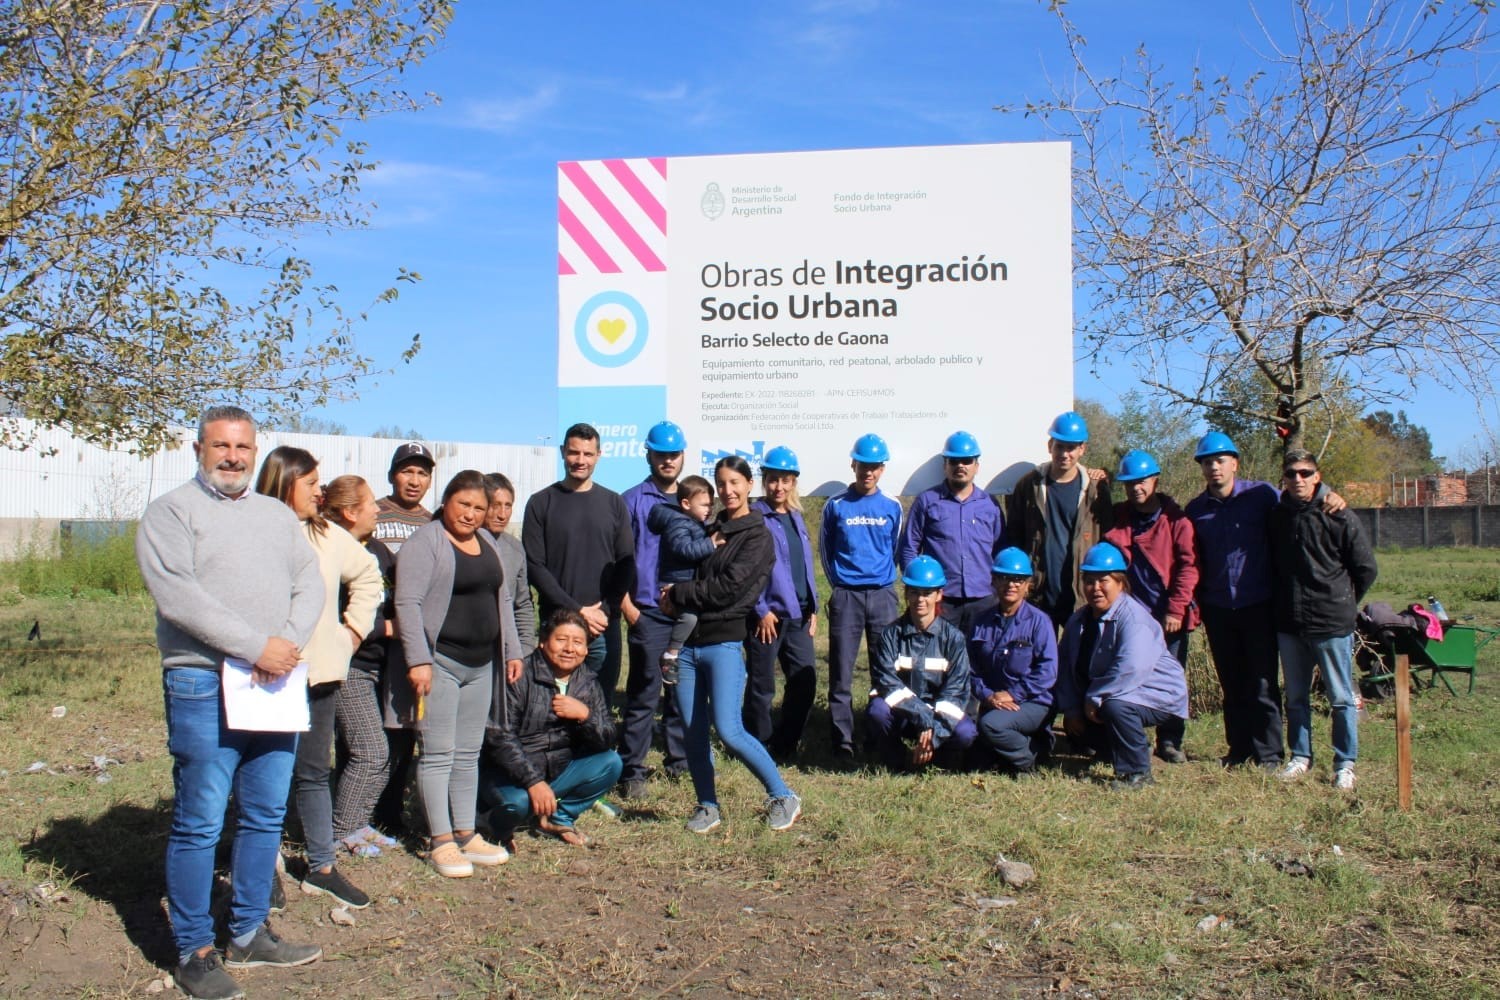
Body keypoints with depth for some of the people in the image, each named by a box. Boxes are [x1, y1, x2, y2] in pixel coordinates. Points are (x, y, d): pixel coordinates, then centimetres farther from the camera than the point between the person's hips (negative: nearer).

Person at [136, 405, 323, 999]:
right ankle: (193, 951, 12)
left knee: (266, 816, 11)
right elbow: (178, 595, -14)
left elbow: (309, 582, 9)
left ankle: (249, 934, 24)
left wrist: (290, 643, -10)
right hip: (205, 684, -6)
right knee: (199, 823, 0)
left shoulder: (278, 515, 17)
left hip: (275, 683, 6)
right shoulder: (172, 512, -1)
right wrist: (257, 647, -17)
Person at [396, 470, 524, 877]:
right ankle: (441, 842, 4)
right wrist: (417, 659, -21)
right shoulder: (425, 543, -8)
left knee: (469, 753, 12)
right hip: (440, 663, -7)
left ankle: (466, 834, 19)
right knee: (439, 753, -3)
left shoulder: (486, 543, 14)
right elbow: (408, 603, -15)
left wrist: (511, 649, 16)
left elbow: (502, 600, 20)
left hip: (481, 664, 7)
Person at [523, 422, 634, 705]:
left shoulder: (614, 503, 10)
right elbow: (534, 566, -3)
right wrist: (577, 611, -11)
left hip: (605, 626, 2)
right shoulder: (541, 503, 3)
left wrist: (606, 609, -8)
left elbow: (626, 562, 6)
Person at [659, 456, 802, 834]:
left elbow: (727, 587, -13)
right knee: (693, 732, 6)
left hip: (725, 642, -7)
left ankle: (783, 798, 2)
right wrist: (677, 599, -3)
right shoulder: (714, 530, 19)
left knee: (728, 731, -13)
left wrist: (677, 595, -5)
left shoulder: (758, 536, -3)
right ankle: (707, 806, 19)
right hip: (689, 642, 7)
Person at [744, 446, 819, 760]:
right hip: (768, 615, -7)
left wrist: (812, 609, 13)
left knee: (805, 679, 9)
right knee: (762, 686, 4)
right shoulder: (753, 517, -8)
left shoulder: (796, 517, 15)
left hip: (798, 615, 7)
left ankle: (785, 744, 24)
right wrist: (761, 610, -15)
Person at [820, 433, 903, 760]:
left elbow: (895, 549, 16)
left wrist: (884, 582, 12)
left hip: (883, 595, 2)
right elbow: (825, 549, 10)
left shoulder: (892, 508, 7)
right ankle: (842, 742, 2)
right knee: (841, 672, -2)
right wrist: (839, 585, 8)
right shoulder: (836, 506, 3)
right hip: (846, 596, -1)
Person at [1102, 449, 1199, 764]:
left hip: (1169, 616, -1)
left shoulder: (1176, 520, -1)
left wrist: (1176, 609, -10)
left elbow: (1187, 566, -5)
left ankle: (1169, 741, 18)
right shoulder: (1116, 517, 7)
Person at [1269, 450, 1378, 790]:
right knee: (1295, 696, 13)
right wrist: (1282, 602, 11)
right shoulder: (1277, 515, 5)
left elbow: (1366, 568, -1)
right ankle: (1300, 756, 26)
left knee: (1342, 698, 5)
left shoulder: (1338, 517, -8)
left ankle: (1345, 764, 15)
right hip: (1289, 623, 4)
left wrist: (1343, 603, 5)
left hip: (1331, 623, -4)